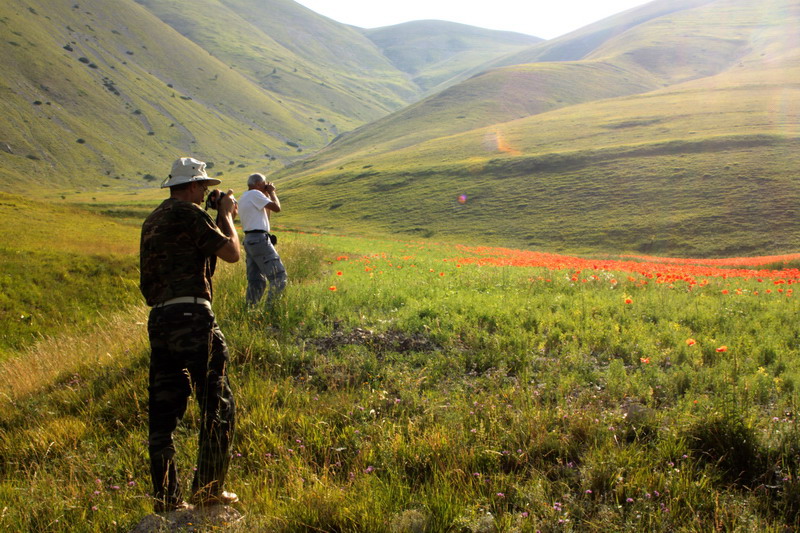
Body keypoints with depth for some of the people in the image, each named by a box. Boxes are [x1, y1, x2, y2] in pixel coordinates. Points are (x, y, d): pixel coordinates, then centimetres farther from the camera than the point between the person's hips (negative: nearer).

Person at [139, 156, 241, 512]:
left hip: (158, 320, 8)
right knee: (218, 406, 4)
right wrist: (226, 215, 10)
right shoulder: (189, 213, -6)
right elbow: (232, 253, -5)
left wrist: (218, 219, 27)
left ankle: (166, 498, 15)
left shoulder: (152, 221, 20)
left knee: (163, 412, 10)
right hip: (191, 317, -8)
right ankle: (208, 489, 9)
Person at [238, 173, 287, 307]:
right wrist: (271, 192, 3)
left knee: (256, 280, 13)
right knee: (278, 276, -9)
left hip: (249, 240, 10)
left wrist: (268, 195, 23)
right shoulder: (255, 194, -7)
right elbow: (277, 208, -13)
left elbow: (266, 215, 28)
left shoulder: (243, 198, 23)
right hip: (259, 239, -10)